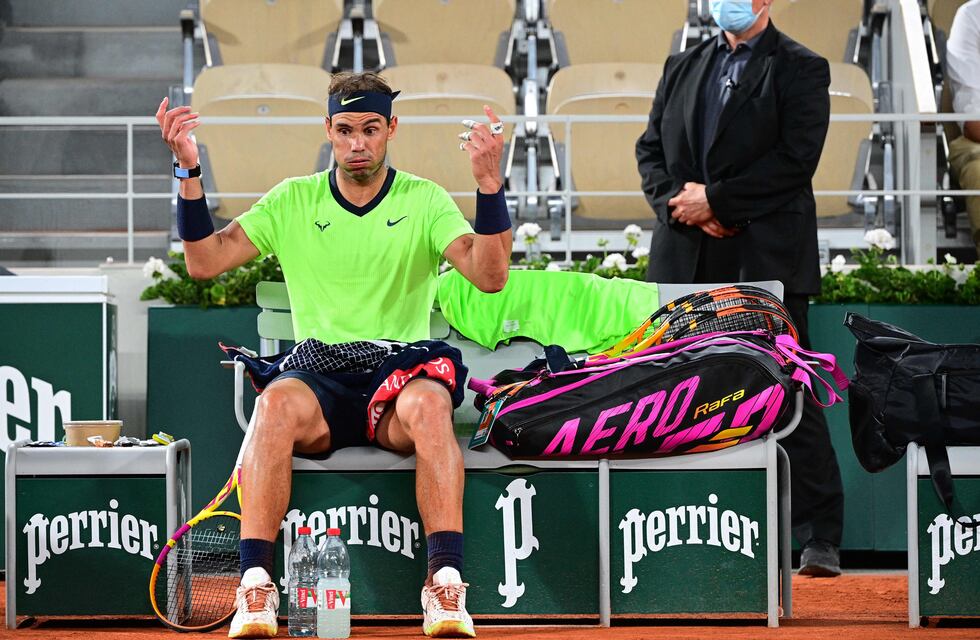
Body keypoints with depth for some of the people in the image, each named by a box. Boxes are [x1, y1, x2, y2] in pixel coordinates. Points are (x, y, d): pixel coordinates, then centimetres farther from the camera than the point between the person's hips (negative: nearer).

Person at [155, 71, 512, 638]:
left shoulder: (424, 201, 7)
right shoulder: (293, 201, 11)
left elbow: (490, 276, -8)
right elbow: (205, 262, 5)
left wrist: (489, 181, -20)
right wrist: (189, 173, -6)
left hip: (402, 376, -1)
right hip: (320, 382, 1)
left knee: (429, 403, -36)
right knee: (277, 402, -34)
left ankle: (446, 584, -39)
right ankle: (256, 588, -36)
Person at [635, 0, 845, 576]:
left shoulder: (801, 69, 2)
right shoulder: (683, 68, 18)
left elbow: (796, 159, -9)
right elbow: (651, 150, 15)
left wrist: (716, 199, -11)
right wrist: (680, 204, -4)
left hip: (766, 259, -5)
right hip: (686, 263, 5)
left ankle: (820, 539, -3)